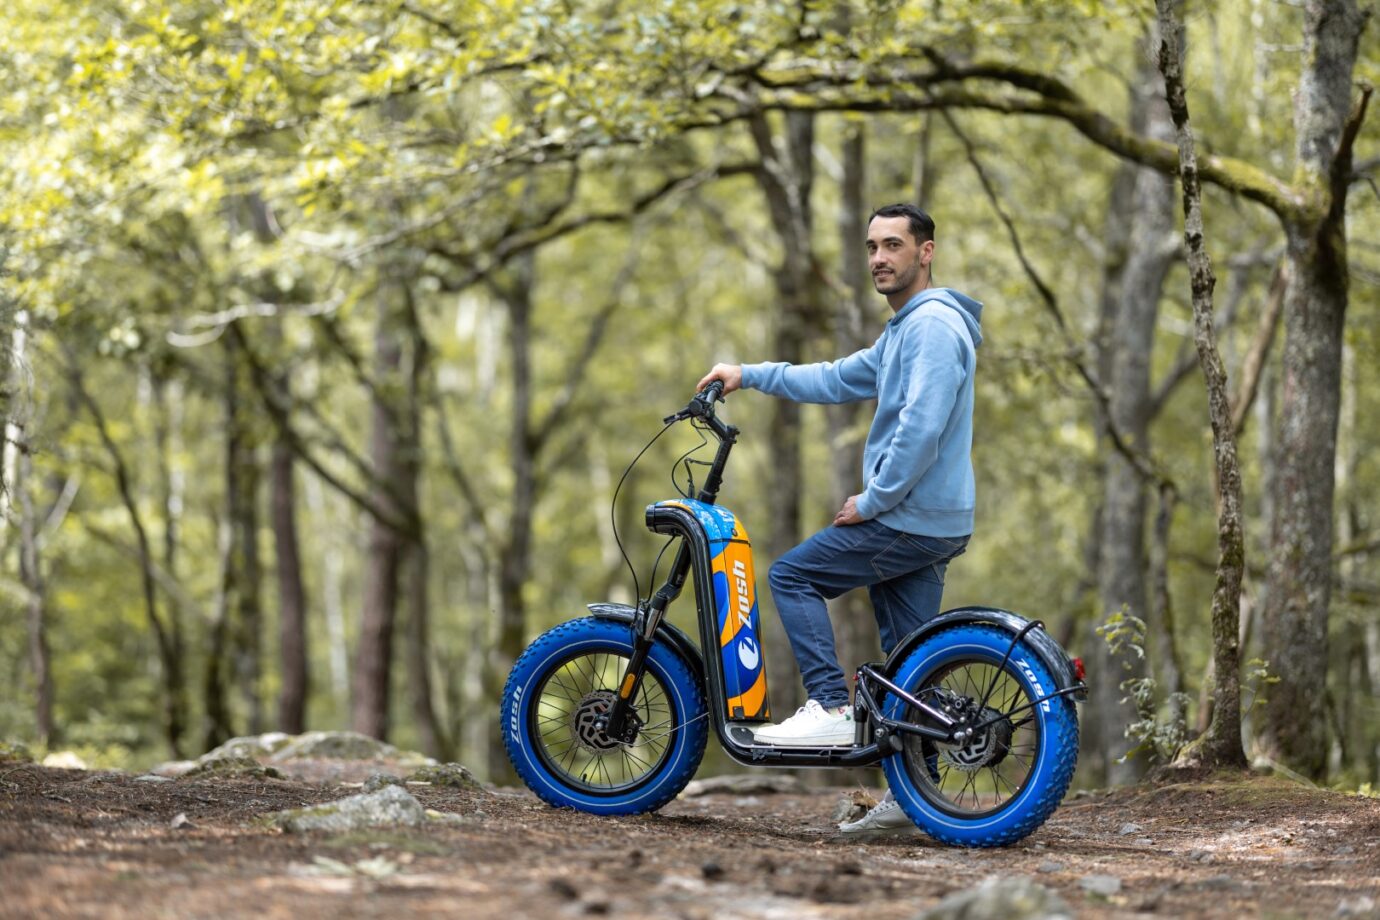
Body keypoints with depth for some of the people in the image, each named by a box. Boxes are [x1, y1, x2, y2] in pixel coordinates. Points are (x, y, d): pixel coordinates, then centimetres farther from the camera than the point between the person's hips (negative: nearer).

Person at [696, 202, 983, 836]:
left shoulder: (934, 325, -15)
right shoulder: (904, 329, 20)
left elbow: (921, 428, -24)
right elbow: (839, 381, 28)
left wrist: (871, 502, -17)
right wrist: (749, 375, 23)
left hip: (908, 518, -10)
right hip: (935, 523, 10)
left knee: (792, 577, -3)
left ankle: (830, 710, -9)